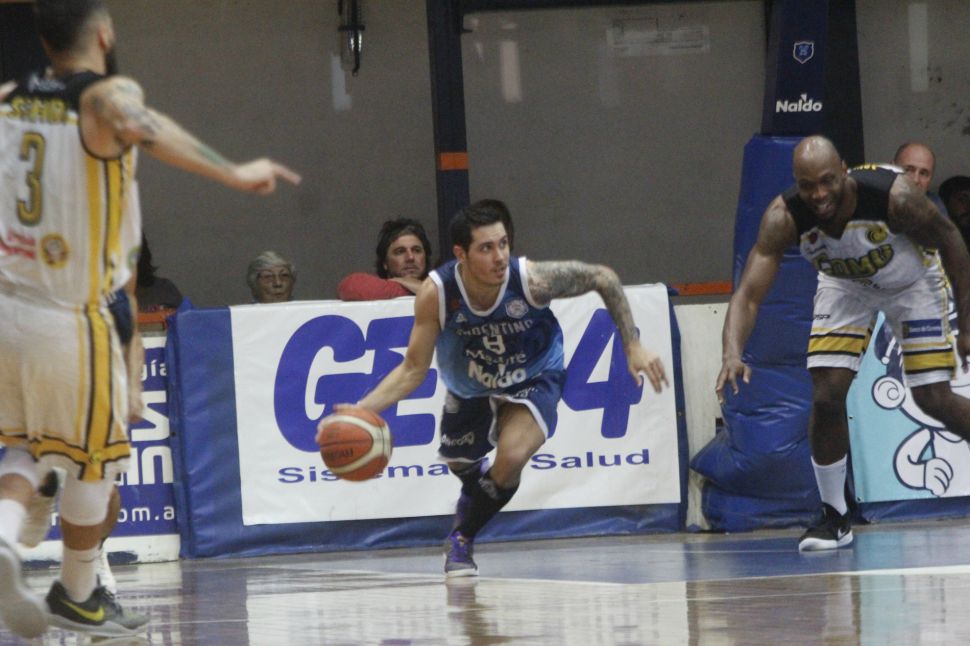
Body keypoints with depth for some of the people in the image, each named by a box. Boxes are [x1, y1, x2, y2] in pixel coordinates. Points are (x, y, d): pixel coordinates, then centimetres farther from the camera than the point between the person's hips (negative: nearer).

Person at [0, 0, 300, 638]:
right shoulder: (106, 96, -12)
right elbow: (138, 126, -35)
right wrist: (234, 174, -40)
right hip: (71, 317, -5)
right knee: (95, 459, 14)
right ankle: (78, 596, 24)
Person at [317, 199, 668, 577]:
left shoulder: (532, 279, -36)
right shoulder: (435, 294, -33)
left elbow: (604, 279, -18)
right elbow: (413, 369, -23)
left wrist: (633, 346, -19)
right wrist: (359, 412, -36)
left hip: (533, 380, -2)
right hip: (469, 388, 2)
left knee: (511, 458, -27)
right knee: (458, 462, 24)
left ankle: (462, 538, 1)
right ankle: (478, 492, 64)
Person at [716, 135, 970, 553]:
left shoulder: (895, 196, -37)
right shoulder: (783, 218, -31)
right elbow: (748, 293, -33)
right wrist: (733, 354, -52)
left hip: (912, 281, -2)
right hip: (845, 286, 2)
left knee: (935, 399, -7)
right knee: (826, 396, -12)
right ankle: (834, 517, 4)